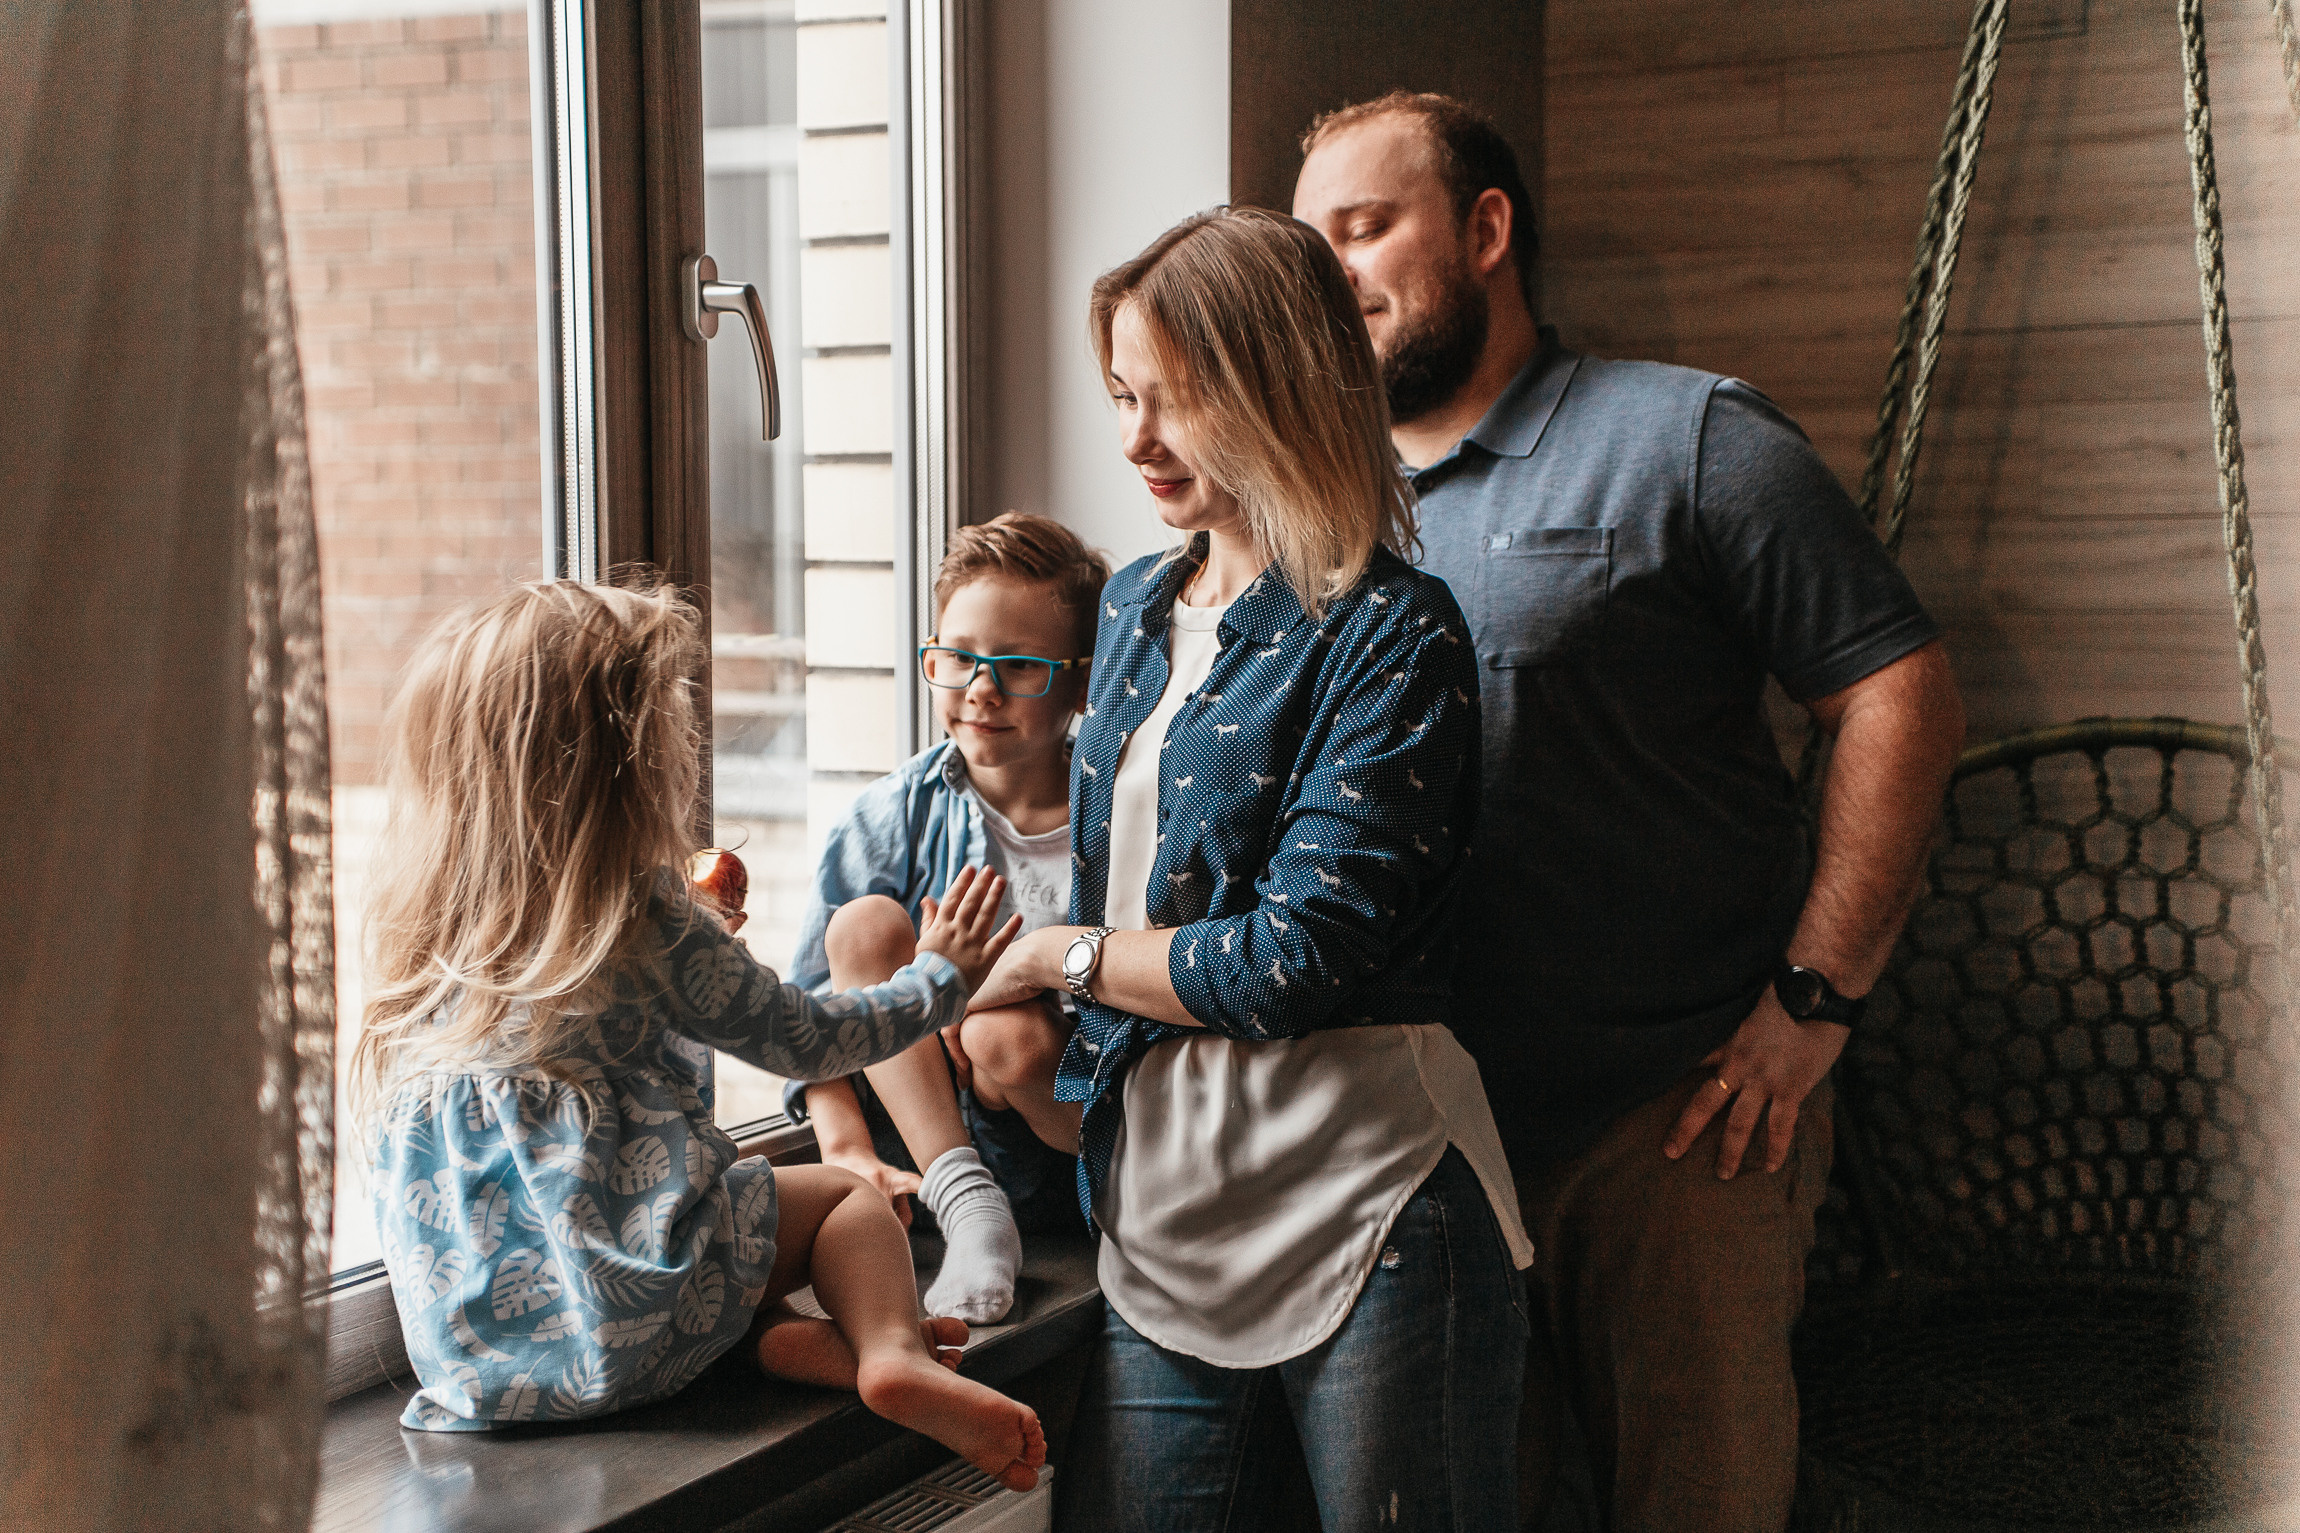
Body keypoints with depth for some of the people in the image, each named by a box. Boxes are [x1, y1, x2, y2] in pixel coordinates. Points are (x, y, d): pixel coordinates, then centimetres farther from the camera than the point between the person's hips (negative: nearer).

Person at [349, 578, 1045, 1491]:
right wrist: (938, 977, 17)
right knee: (846, 1196, 17)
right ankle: (895, 1352, -5)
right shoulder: (651, 928, -11)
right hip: (614, 1333, -5)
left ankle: (779, 1333, 4)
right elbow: (806, 1039, 1)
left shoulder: (424, 936, 5)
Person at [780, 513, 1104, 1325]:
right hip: (917, 1147, 4)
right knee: (867, 924, -18)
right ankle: (967, 1209, -22)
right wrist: (847, 1148, -18)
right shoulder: (893, 817, -2)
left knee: (1010, 1040, -34)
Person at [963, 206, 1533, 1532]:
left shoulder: (1390, 634, -10)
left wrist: (1054, 955, -4)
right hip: (1158, 1211, 7)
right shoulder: (1136, 611, 14)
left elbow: (1298, 958, -16)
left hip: (1365, 1214, -6)